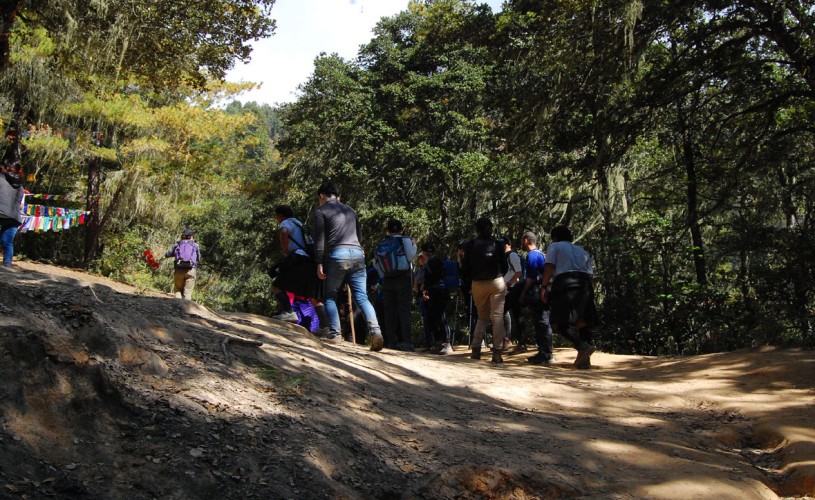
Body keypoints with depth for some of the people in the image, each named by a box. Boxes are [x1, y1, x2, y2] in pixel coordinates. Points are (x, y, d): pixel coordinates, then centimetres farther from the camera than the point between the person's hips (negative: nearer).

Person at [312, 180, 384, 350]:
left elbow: (319, 239, -1)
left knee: (330, 296, 9)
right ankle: (375, 331, -16)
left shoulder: (321, 210, 8)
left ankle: (335, 334, 1)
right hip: (357, 254, 5)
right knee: (362, 296, 1)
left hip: (337, 255, -5)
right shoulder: (350, 210, 26)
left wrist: (319, 263, -3)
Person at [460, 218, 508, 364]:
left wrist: (466, 281, 15)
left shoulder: (470, 245, 0)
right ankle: (497, 353, -5)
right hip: (497, 283, -2)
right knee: (497, 317, 0)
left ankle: (476, 349, 5)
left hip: (478, 284, 2)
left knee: (482, 317, 17)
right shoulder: (496, 244, 0)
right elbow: (504, 266, 5)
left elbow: (465, 268, 0)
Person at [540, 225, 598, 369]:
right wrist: (591, 295, 18)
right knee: (582, 322, 7)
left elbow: (549, 267, 0)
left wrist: (544, 287, -2)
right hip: (585, 285, 6)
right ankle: (584, 360, -1)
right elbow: (591, 275, 20)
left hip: (564, 283, -6)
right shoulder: (582, 251, 31)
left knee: (559, 323, -8)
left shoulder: (554, 247, 17)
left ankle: (583, 347, -26)